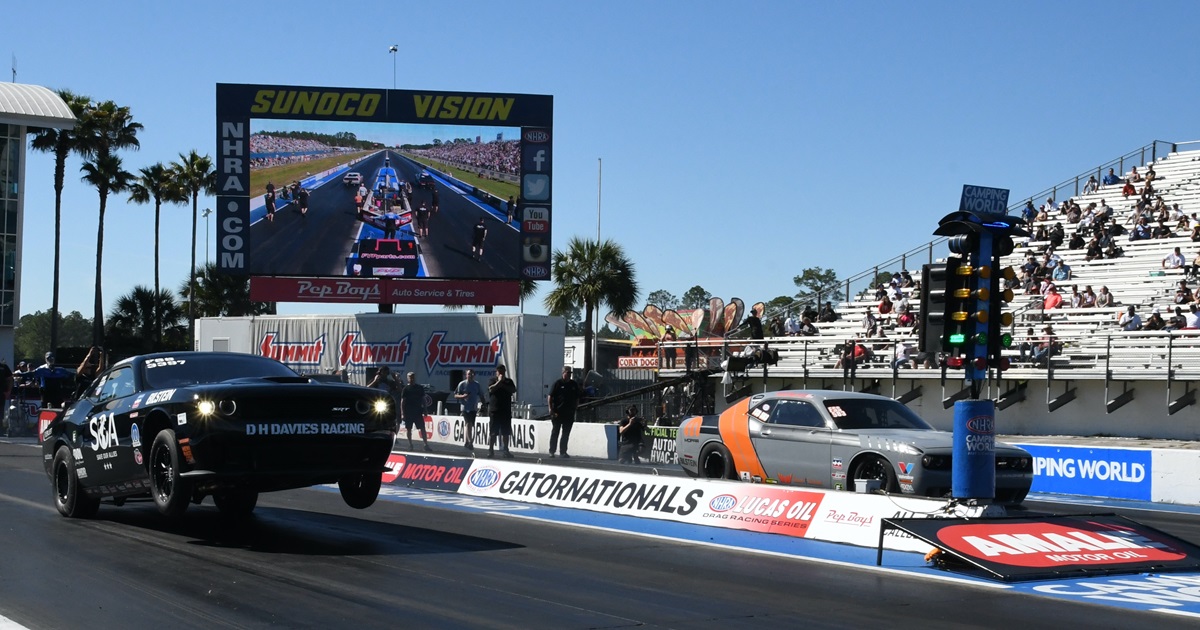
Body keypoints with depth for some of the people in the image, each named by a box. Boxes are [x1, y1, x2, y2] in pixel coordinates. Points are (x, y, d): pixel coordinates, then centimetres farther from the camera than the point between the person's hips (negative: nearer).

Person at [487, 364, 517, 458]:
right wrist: (499, 382, -14)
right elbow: (491, 389, -13)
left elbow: (513, 390, -2)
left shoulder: (509, 381, 14)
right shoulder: (492, 380, 5)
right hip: (495, 410, -3)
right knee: (493, 432, -2)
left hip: (506, 410, 3)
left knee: (506, 432, 5)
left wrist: (503, 384, -8)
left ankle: (505, 450, 11)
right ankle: (490, 450, 1)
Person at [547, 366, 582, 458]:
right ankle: (552, 451, 8)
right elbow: (550, 397, -4)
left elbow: (577, 398, 18)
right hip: (557, 412, -4)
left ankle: (563, 451, 14)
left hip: (569, 413, 4)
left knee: (566, 434, 7)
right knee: (555, 432, 3)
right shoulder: (558, 383, -4)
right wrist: (550, 409, -11)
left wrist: (575, 408, 10)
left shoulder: (574, 384, 10)